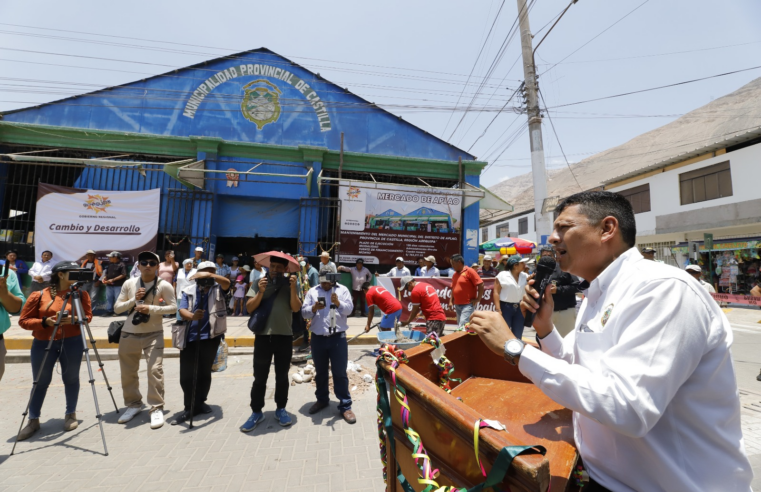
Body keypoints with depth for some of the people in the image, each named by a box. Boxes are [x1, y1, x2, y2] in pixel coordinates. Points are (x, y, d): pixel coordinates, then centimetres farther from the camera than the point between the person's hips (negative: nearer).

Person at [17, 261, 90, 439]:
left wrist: (74, 319, -18)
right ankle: (33, 420, 27)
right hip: (43, 343, 0)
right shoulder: (39, 295, -5)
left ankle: (71, 414, 25)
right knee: (40, 382, 11)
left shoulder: (80, 293, -1)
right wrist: (45, 321, -18)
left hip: (72, 342, 0)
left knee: (71, 378, 8)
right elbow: (23, 321, -2)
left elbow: (88, 315, 2)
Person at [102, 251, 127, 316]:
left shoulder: (121, 264, -8)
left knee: (117, 299, -2)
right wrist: (104, 278, 2)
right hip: (109, 285, 7)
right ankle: (109, 311, 19)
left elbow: (123, 275, -15)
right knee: (108, 298, 11)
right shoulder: (109, 264, 14)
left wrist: (113, 280, -17)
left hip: (118, 285, -7)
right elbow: (106, 273, 22)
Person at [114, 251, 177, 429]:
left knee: (155, 370, -9)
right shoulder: (129, 284, 1)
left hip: (153, 334, -3)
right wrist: (133, 300, -13)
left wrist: (150, 308, -19)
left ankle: (157, 408, 2)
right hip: (129, 334, 4)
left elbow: (173, 307, -7)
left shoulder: (164, 285, -7)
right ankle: (133, 404, 32)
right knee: (127, 371, 12)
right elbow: (116, 308, 4)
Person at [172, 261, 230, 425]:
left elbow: (227, 282, -21)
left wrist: (210, 275, -38)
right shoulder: (189, 291, 3)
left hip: (210, 336, 0)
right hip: (189, 337, 0)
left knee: (204, 373, 12)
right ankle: (189, 407, 17)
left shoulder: (218, 288, 1)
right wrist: (192, 316, -30)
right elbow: (182, 310, -8)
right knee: (186, 375, 2)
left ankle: (200, 403, 31)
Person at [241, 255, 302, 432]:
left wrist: (293, 288, -22)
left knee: (282, 376, 12)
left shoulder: (290, 284, 0)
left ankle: (280, 409, 26)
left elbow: (296, 308, -10)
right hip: (263, 335, 0)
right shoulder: (259, 283, 0)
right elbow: (249, 308, -6)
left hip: (285, 336, 0)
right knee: (260, 377, 6)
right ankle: (256, 412, 21)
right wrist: (261, 292, -20)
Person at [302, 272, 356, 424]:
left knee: (340, 372, 2)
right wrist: (314, 308, -18)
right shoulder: (312, 291, 7)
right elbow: (304, 312, 2)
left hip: (338, 337, -2)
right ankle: (322, 400, 36)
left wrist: (338, 303, -25)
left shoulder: (343, 290, 2)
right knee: (320, 372, 17)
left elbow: (349, 309, -8)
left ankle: (345, 406, 12)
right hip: (318, 338, 3)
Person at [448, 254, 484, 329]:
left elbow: (481, 285, -12)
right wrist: (451, 302, 12)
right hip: (457, 305, 8)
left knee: (463, 327, -14)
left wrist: (478, 299, -12)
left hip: (468, 305, -8)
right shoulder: (455, 274, 12)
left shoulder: (469, 271, -10)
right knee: (460, 326, 12)